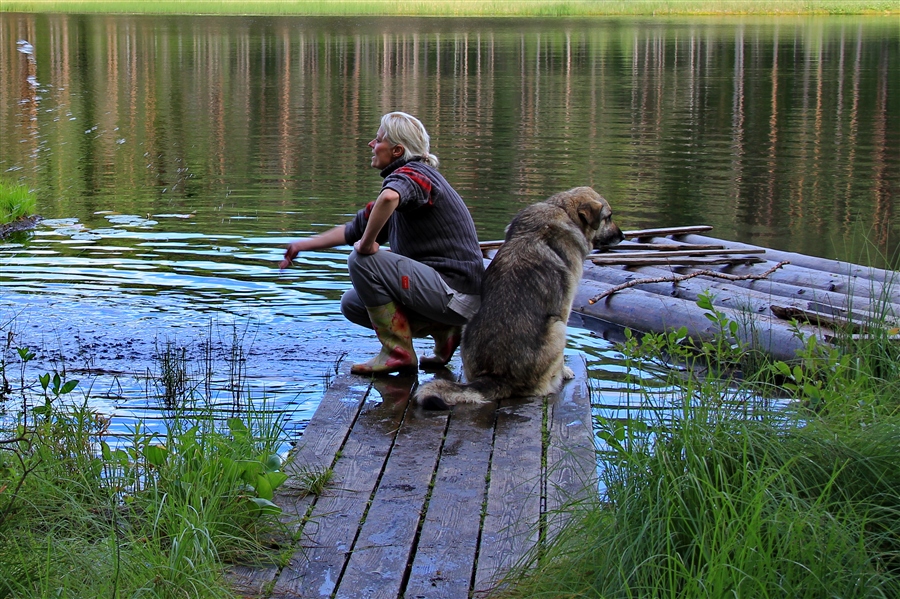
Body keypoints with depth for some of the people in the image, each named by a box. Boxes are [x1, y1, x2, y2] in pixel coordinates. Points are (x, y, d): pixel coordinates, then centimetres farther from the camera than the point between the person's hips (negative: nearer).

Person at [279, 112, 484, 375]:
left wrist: (367, 244, -27)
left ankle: (398, 352, -13)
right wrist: (304, 245, 25)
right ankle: (442, 330, 11)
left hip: (456, 292, -10)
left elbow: (389, 198, -39)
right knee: (352, 304, 15)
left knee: (362, 259, -18)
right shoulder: (405, 178, 18)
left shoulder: (412, 174, -13)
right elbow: (354, 229, 25)